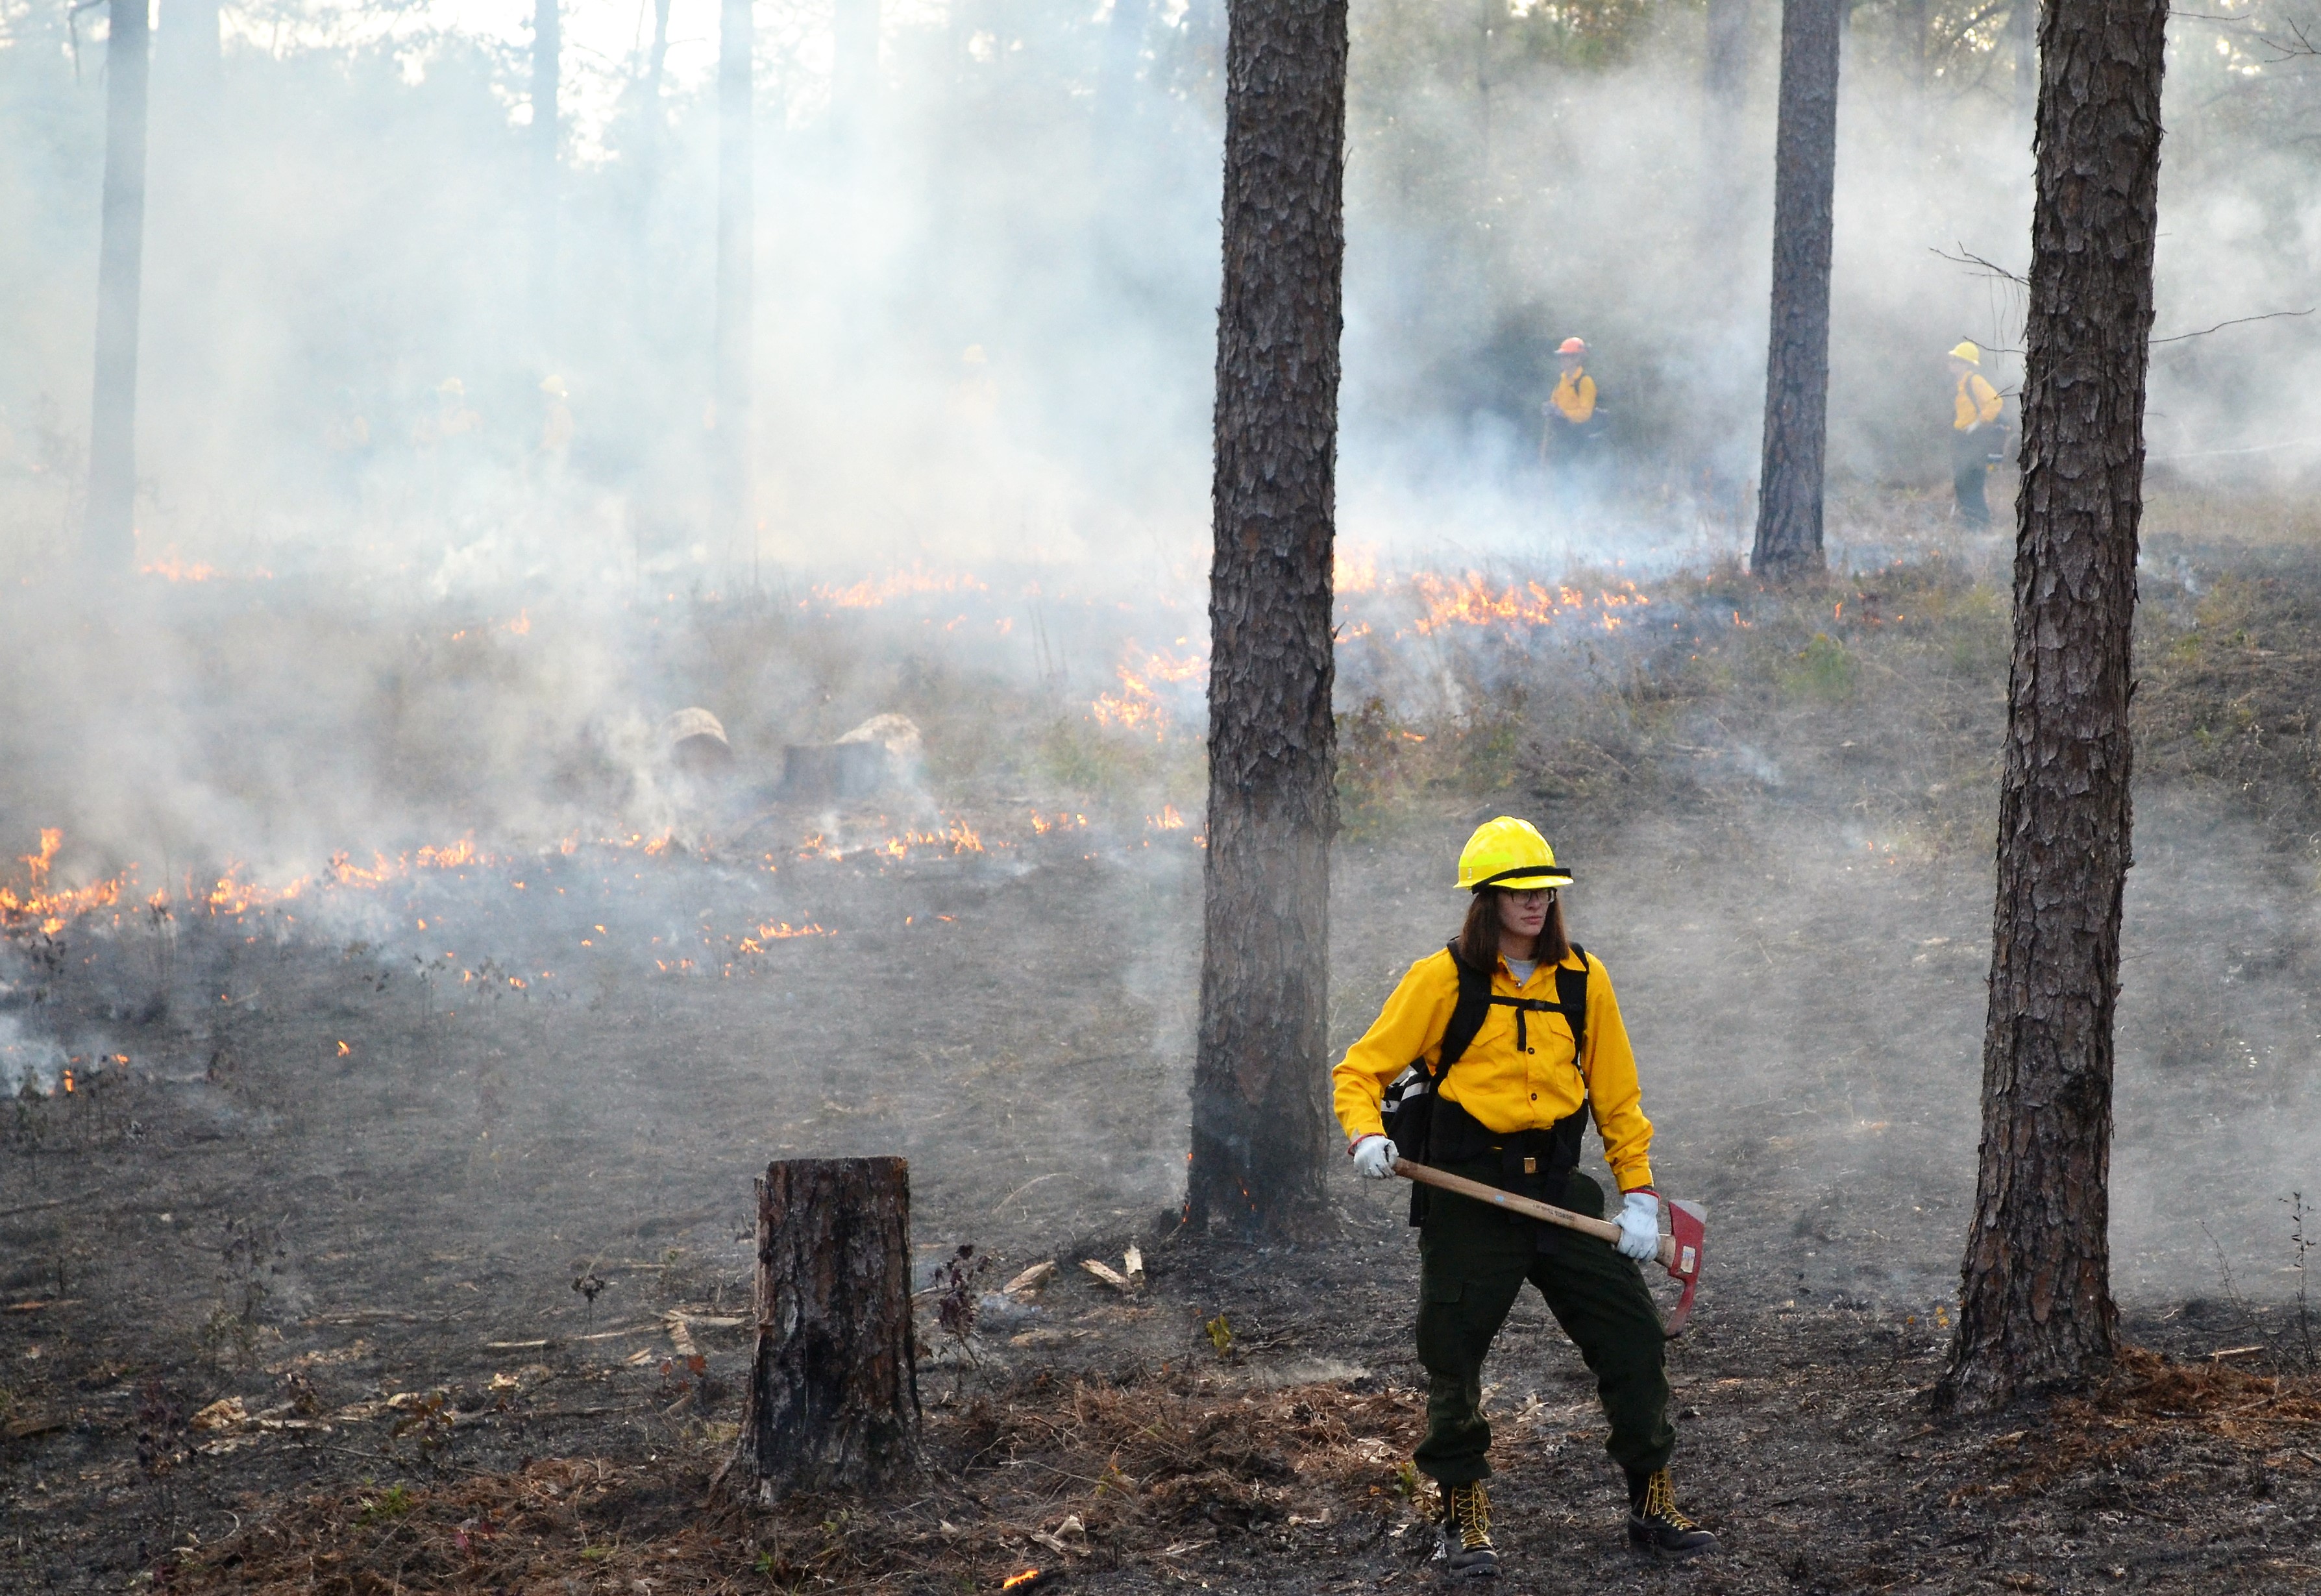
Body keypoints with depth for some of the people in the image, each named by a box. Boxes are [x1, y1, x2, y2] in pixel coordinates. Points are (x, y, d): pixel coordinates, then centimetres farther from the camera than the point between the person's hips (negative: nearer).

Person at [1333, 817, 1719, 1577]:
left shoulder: (1582, 979, 6)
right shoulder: (1443, 979, -4)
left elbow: (1617, 1095, 12)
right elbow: (1360, 1070, -1)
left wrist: (1640, 1194, 5)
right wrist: (1367, 1135, -21)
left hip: (1558, 1191, 3)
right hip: (1467, 1193, -3)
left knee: (1634, 1337, 0)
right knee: (1453, 1356, -3)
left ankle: (1652, 1506, 13)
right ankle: (1464, 1520, 13)